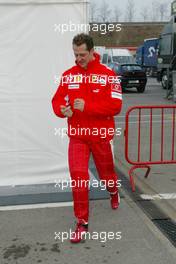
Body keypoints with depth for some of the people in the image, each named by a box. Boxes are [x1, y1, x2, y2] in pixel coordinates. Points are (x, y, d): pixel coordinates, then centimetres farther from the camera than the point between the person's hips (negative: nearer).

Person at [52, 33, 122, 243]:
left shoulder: (107, 75, -8)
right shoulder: (68, 75, 3)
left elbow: (115, 106, -15)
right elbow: (57, 100, 6)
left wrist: (87, 106, -23)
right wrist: (61, 110, -18)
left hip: (101, 134, -1)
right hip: (77, 135, 2)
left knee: (106, 173, 17)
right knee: (78, 177, -6)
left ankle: (113, 192, 54)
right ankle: (82, 223, 9)